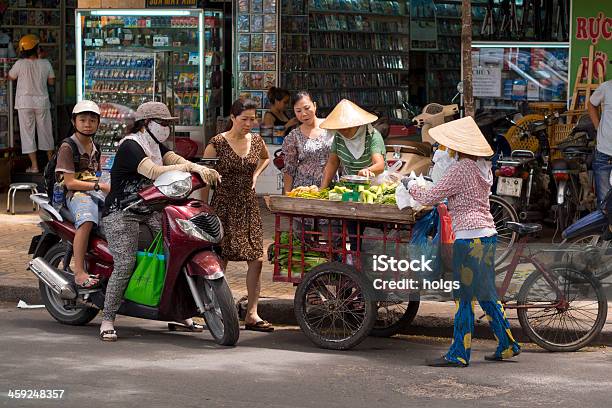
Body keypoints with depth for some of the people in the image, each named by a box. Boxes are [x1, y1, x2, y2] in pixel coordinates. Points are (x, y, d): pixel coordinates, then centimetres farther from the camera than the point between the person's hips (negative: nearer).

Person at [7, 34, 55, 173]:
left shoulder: (20, 64, -11)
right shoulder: (46, 64, -6)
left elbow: (11, 77, 4)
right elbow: (51, 81, 4)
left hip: (25, 102, -2)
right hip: (42, 101, 2)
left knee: (28, 132, 4)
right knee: (45, 131, 15)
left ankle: (34, 166, 1)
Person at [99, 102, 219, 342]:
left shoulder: (156, 146, 14)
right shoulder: (130, 146, -15)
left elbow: (176, 159, -3)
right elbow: (153, 172, -29)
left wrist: (200, 169, -22)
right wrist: (190, 167, -34)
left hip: (150, 211, 8)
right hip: (121, 213, -8)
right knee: (125, 265, -19)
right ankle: (107, 320, -11)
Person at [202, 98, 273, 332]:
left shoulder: (256, 141, 7)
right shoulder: (217, 144, -8)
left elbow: (266, 157, 31)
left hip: (249, 205, 5)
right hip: (224, 205, -5)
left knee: (256, 258, -2)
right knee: (221, 260, -5)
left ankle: (252, 314, 2)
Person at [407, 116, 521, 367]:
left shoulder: (460, 170, -13)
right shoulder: (483, 168, 13)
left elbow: (429, 198, -9)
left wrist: (412, 186, 8)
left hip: (468, 236, -9)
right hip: (488, 234, 9)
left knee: (464, 298, -3)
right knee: (486, 295, 16)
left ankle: (459, 354, 1)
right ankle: (507, 345, 19)